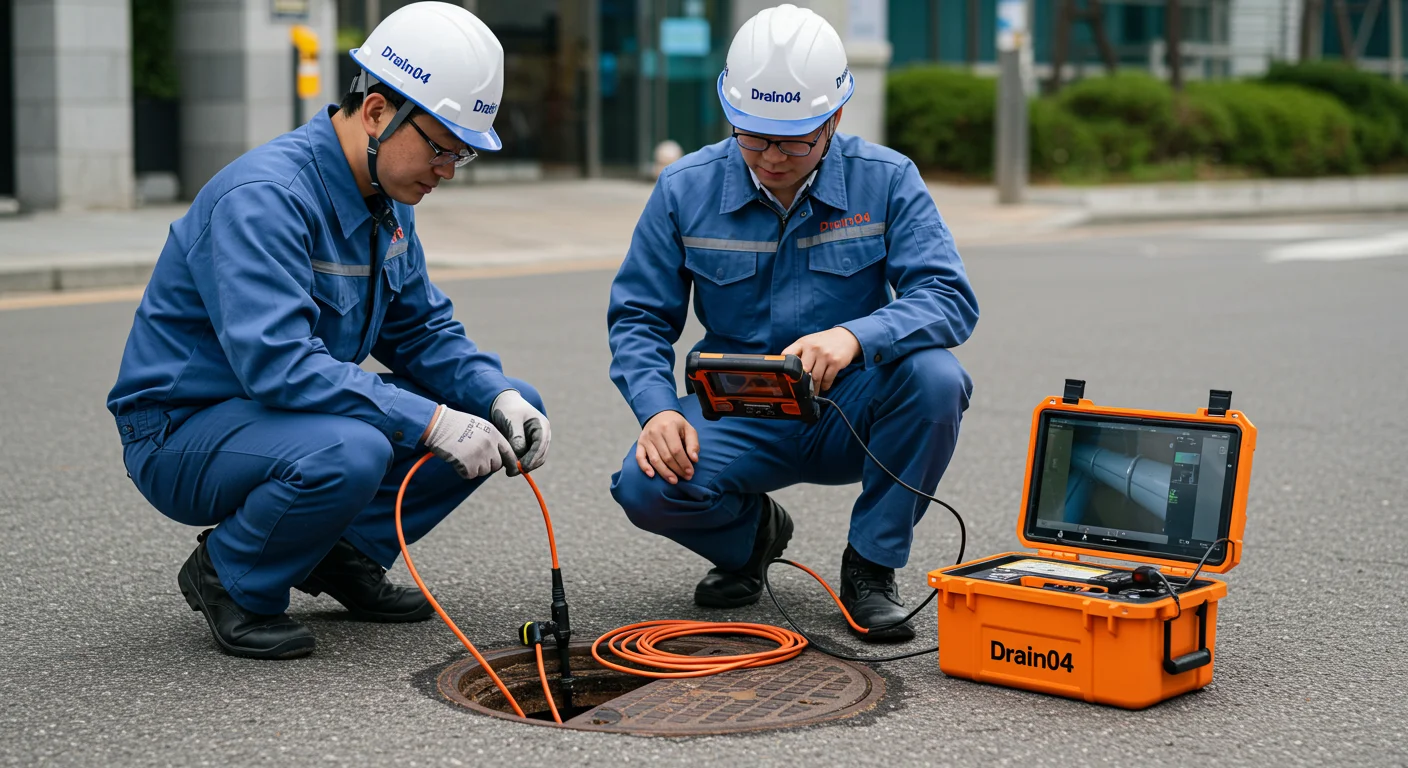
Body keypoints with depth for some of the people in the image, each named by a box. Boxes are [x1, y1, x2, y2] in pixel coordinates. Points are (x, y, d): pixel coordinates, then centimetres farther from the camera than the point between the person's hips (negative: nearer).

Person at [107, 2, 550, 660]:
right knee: (348, 451, -40)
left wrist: (501, 400, -11)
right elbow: (277, 361, -36)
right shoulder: (264, 196, -26)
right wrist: (432, 422, -36)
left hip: (305, 410, 9)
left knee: (512, 410, 0)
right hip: (184, 433, -8)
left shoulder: (388, 198, 3)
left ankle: (345, 552, 8)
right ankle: (228, 579, -10)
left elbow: (422, 329, 9)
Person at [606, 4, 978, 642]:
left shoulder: (885, 180, -8)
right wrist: (658, 410, -19)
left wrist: (855, 335, -37)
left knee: (934, 377, -32)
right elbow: (638, 317, 1)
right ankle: (752, 534, 10)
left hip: (848, 417, 0)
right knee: (647, 488, -29)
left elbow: (950, 299, -17)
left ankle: (870, 566, -8)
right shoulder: (686, 189, -4)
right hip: (738, 421, 1)